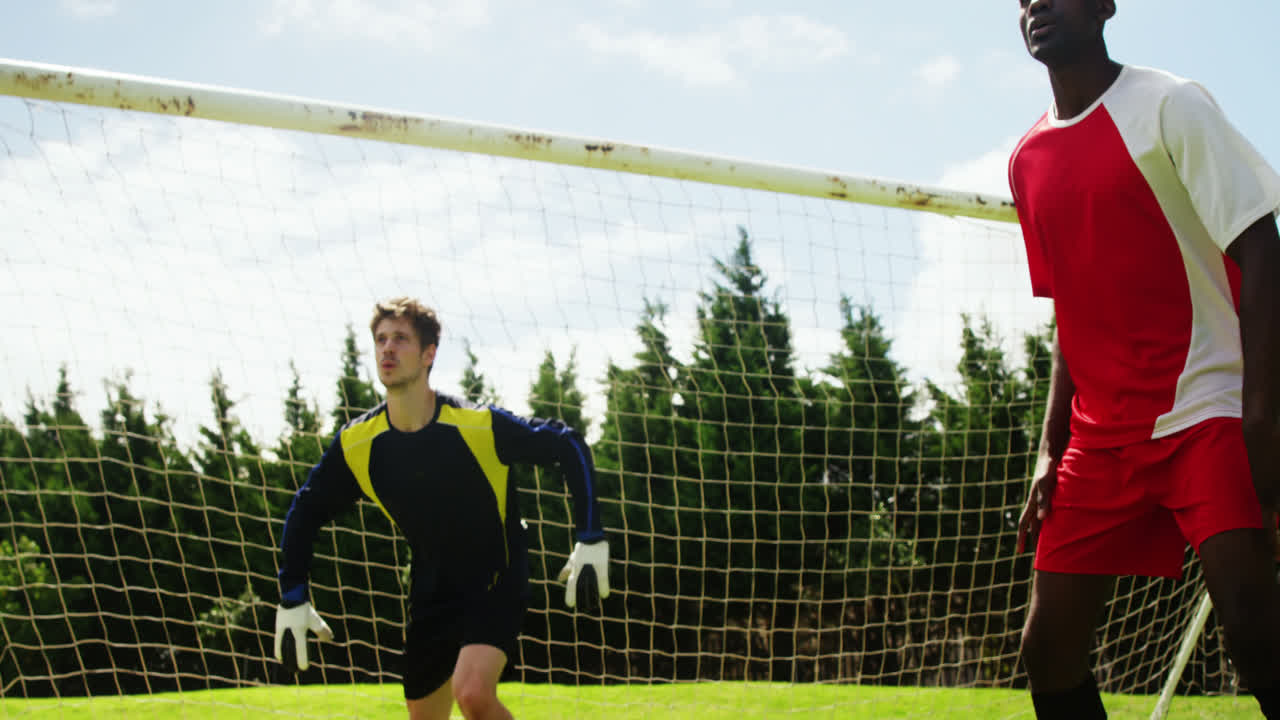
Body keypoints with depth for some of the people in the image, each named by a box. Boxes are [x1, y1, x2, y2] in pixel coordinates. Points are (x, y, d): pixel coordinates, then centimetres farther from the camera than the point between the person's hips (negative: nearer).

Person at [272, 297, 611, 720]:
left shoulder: (482, 425, -19)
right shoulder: (356, 444, -8)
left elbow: (568, 446, -8)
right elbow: (306, 512, 7)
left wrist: (591, 542, -13)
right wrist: (292, 600, 2)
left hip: (496, 583, -5)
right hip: (431, 596, 5)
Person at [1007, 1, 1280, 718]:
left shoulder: (1169, 105, -4)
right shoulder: (1029, 161, 14)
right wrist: (1051, 455, 11)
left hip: (1208, 410, -6)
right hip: (1100, 436, 6)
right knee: (1049, 644, 2)